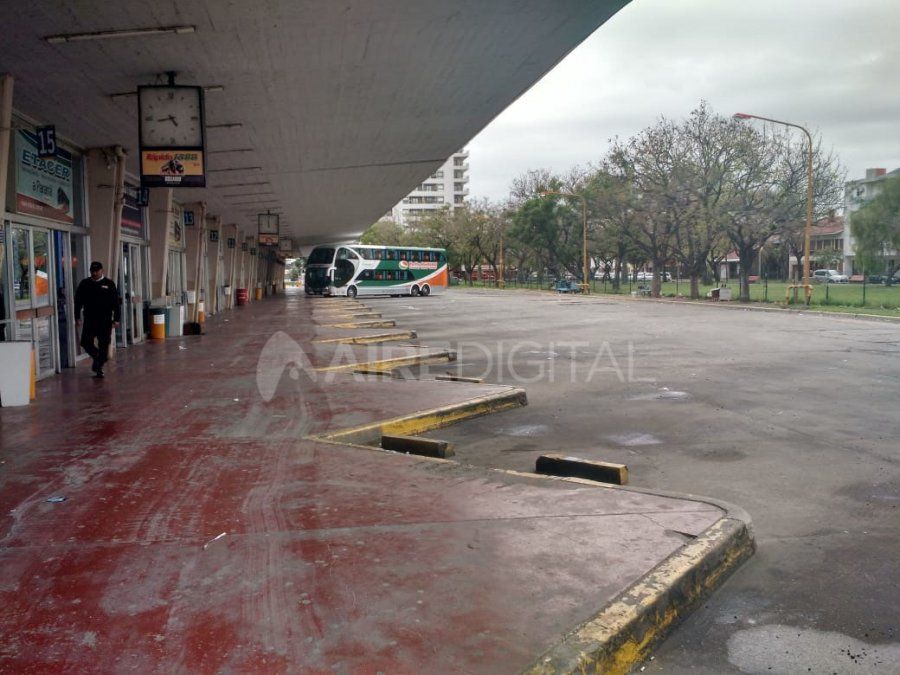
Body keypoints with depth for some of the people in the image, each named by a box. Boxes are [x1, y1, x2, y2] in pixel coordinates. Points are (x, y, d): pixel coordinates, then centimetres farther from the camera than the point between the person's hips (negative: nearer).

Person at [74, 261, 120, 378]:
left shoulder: (109, 284, 1)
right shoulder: (84, 284, 6)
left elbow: (116, 303, 0)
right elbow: (78, 301, 9)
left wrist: (116, 319, -4)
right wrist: (77, 317, 3)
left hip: (105, 320, -2)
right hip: (89, 320, 2)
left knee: (103, 345, 0)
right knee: (86, 343, -1)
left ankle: (99, 367, 14)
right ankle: (97, 357, 27)